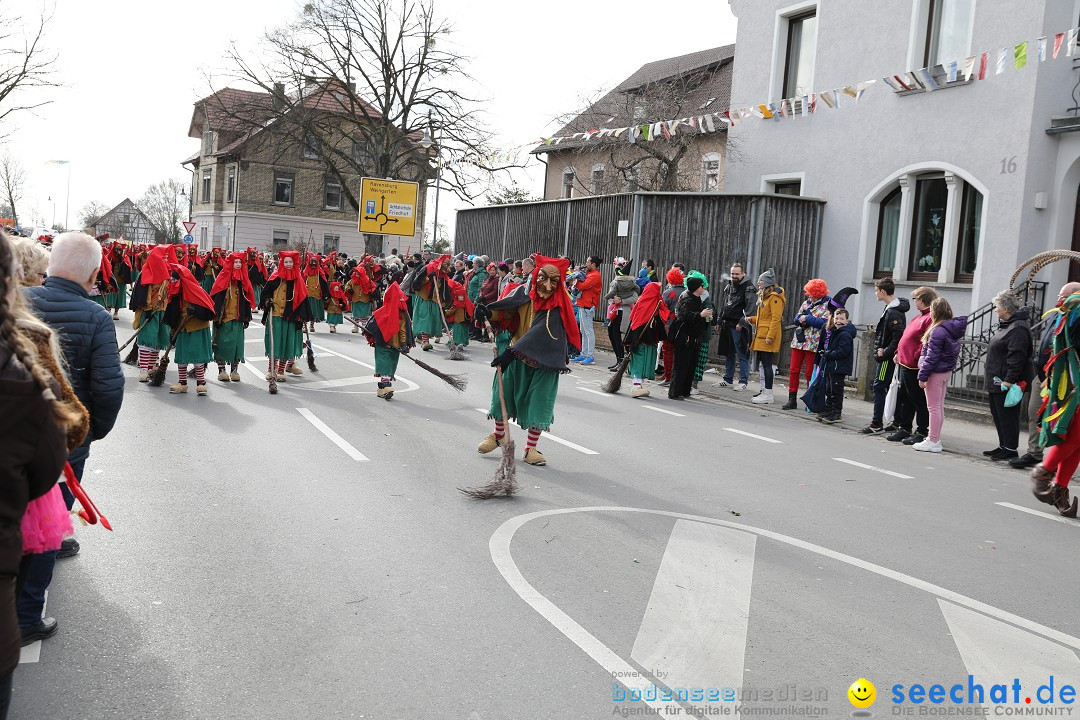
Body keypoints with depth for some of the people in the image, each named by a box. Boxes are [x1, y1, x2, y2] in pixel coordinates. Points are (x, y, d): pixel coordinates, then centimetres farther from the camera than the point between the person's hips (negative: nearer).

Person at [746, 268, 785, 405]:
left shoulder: (774, 297, -12)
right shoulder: (763, 296, 19)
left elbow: (776, 318, -18)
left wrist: (770, 336, -23)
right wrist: (752, 319, 10)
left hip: (768, 336, -10)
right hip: (761, 335, 10)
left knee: (767, 364, -9)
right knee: (763, 363, 13)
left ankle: (768, 395, -6)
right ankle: (764, 390, 20)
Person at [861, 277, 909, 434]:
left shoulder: (894, 313, -19)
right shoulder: (889, 308, 12)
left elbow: (899, 336, -26)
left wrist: (885, 352, -19)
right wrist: (881, 348, 6)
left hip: (888, 357, -10)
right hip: (886, 356, 10)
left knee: (879, 387, -6)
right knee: (890, 388, 14)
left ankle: (877, 424, -3)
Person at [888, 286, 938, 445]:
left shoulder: (931, 318, -17)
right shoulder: (920, 317, 16)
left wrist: (915, 357, -22)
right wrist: (899, 352, 16)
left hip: (915, 367, -11)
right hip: (905, 364, 11)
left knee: (919, 401, 0)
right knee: (904, 398, 17)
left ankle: (921, 433, 9)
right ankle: (904, 429, 27)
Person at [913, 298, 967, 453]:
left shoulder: (938, 331, -21)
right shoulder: (953, 329, 7)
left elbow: (932, 356, -21)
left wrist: (923, 376, -16)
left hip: (936, 372, -9)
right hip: (947, 371, 9)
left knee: (934, 407, -2)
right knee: (939, 406, 16)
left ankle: (933, 442, 3)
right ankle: (934, 437, 24)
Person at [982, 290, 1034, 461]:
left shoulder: (1017, 329, -17)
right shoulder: (1005, 325, 17)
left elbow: (1017, 357, -24)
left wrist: (1009, 379, -26)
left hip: (1007, 383, -11)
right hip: (997, 381, 11)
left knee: (1007, 415, -4)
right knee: (998, 415, 16)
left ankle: (1010, 449, 3)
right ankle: (1003, 446, 26)